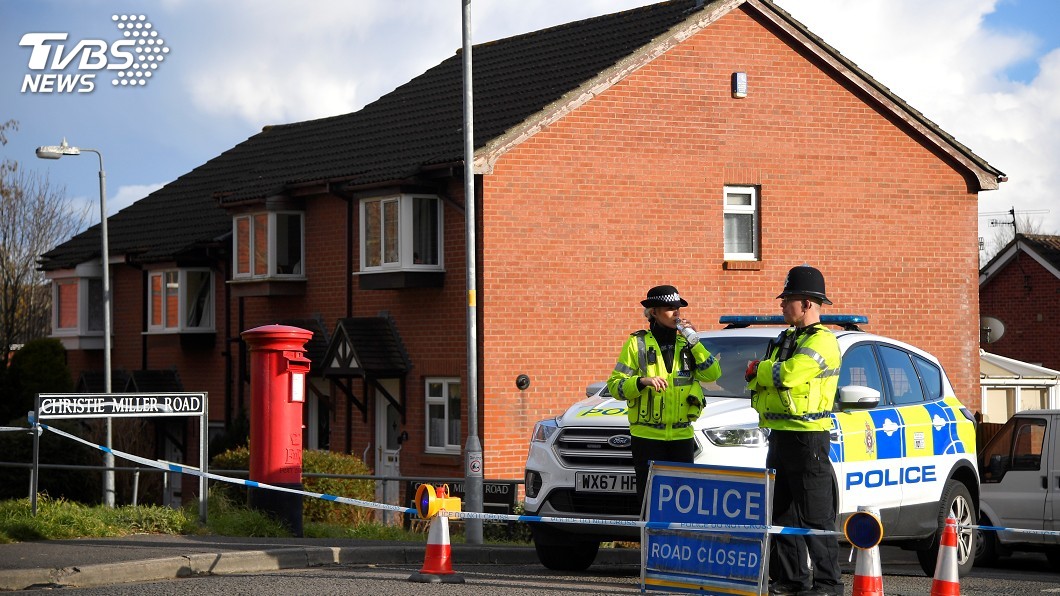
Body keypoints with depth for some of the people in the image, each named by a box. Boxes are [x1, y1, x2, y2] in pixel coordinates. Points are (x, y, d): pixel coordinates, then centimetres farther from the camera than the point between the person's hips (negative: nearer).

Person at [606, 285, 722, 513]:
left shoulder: (686, 343, 12)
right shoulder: (637, 343, 1)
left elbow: (712, 374, 0)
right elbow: (614, 385, -2)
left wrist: (694, 342, -6)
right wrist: (642, 381, -19)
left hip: (682, 436, 3)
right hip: (647, 436, -3)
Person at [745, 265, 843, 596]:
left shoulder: (822, 341, -12)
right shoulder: (785, 339, 19)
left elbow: (788, 374, -25)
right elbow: (756, 378, 18)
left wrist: (759, 369, -6)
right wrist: (759, 375, -6)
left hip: (807, 437, -10)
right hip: (780, 435, 10)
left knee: (815, 515, -8)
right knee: (781, 513, 12)